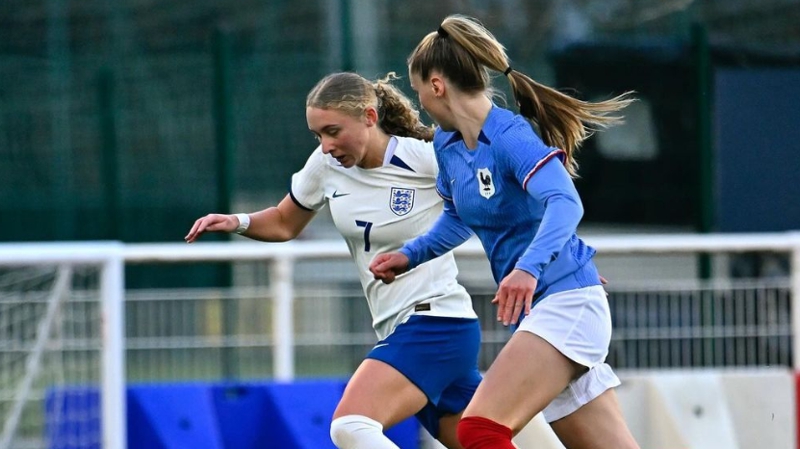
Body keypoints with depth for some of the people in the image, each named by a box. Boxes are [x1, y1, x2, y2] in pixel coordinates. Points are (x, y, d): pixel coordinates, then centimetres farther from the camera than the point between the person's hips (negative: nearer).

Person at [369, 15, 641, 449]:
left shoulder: (511, 138, -15)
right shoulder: (448, 144, 11)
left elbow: (565, 204, -32)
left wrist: (529, 268, -45)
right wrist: (410, 255, 20)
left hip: (566, 303, -9)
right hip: (538, 315, 9)